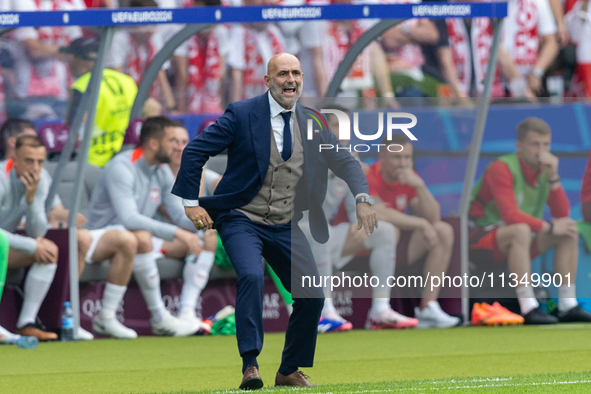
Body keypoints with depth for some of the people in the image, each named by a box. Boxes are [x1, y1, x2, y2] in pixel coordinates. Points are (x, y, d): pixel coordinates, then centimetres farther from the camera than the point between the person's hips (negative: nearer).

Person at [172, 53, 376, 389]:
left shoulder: (311, 124, 5)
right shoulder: (242, 115, -8)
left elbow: (345, 162, 9)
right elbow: (195, 151, -6)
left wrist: (362, 198, -10)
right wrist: (191, 203, -12)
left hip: (286, 228, 5)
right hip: (243, 220, -5)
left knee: (313, 295, -2)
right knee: (251, 276, -30)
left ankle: (289, 371, 17)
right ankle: (250, 365, -28)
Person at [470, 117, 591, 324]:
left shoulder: (544, 169, 4)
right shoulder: (502, 169, -19)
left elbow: (562, 214, -3)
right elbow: (510, 215, -30)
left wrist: (553, 177, -15)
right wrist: (549, 227, -28)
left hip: (518, 241, 8)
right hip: (481, 241, -8)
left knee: (569, 230, -7)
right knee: (521, 231, -37)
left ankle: (568, 306, -11)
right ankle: (529, 308, -40)